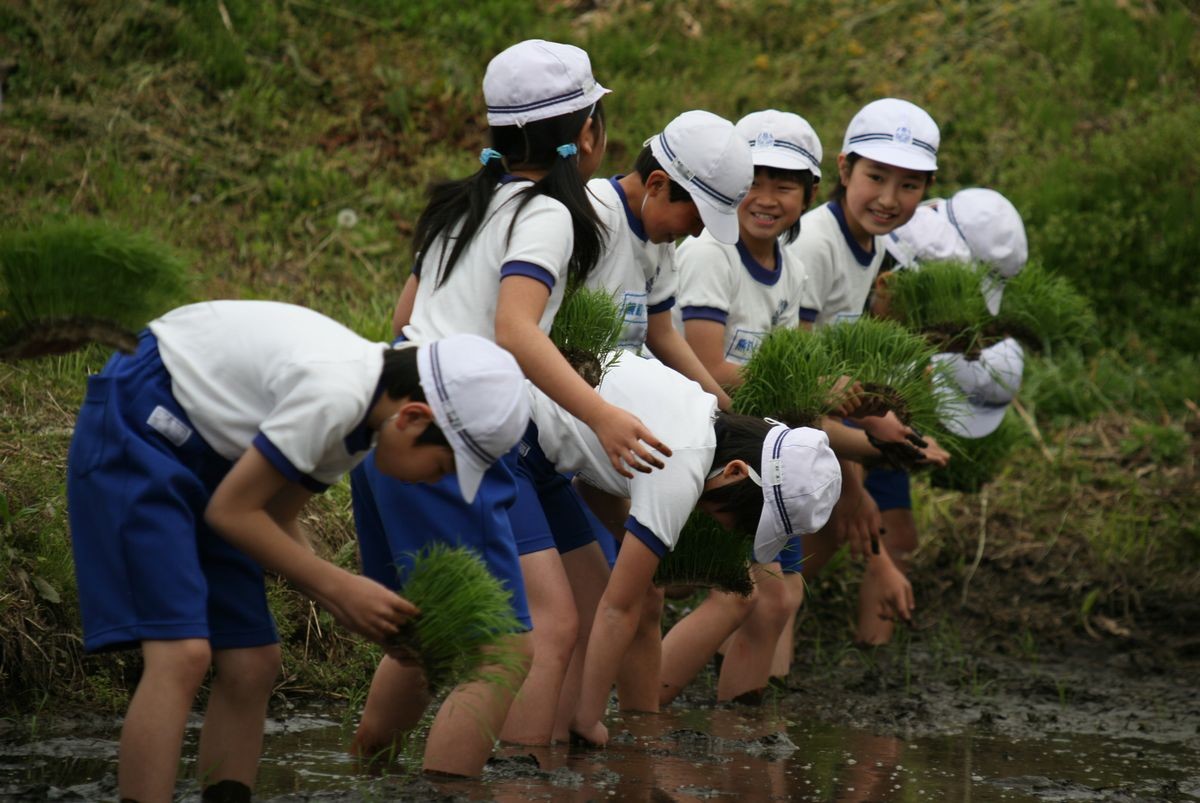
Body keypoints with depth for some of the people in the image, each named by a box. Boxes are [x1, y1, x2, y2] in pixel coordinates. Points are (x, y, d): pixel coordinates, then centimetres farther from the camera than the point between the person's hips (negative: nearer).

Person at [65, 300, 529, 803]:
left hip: (196, 456, 10)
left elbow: (274, 519, 9)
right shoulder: (335, 394, -26)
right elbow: (231, 512, -19)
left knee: (252, 664, 3)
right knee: (181, 654, -21)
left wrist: (352, 608, -4)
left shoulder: (363, 406, 3)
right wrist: (341, 590, -13)